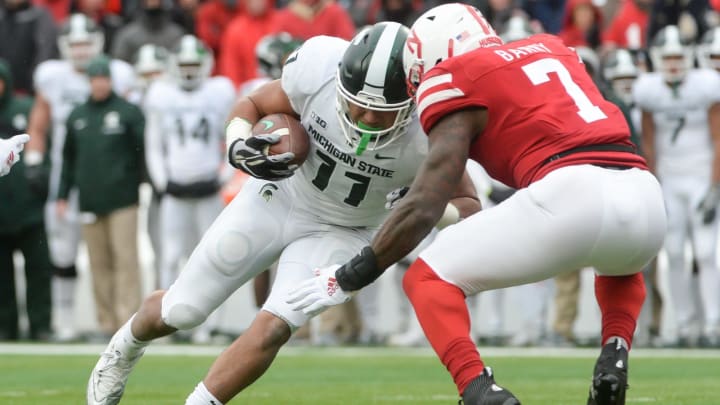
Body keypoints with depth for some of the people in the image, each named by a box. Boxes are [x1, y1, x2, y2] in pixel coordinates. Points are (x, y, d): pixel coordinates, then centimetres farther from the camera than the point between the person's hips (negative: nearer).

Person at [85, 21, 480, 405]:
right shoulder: (319, 68, -28)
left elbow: (466, 203, -13)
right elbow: (250, 107, -8)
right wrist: (239, 148, -29)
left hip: (340, 232, -1)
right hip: (276, 198, 1)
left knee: (272, 329, -22)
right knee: (180, 312, 8)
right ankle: (124, 349, 41)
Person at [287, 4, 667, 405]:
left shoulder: (456, 83, 10)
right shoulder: (552, 49, 28)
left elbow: (423, 209, 5)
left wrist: (348, 278, 13)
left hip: (572, 194, -6)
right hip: (646, 197, 6)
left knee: (428, 278, 9)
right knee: (621, 264, 42)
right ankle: (615, 354, 14)